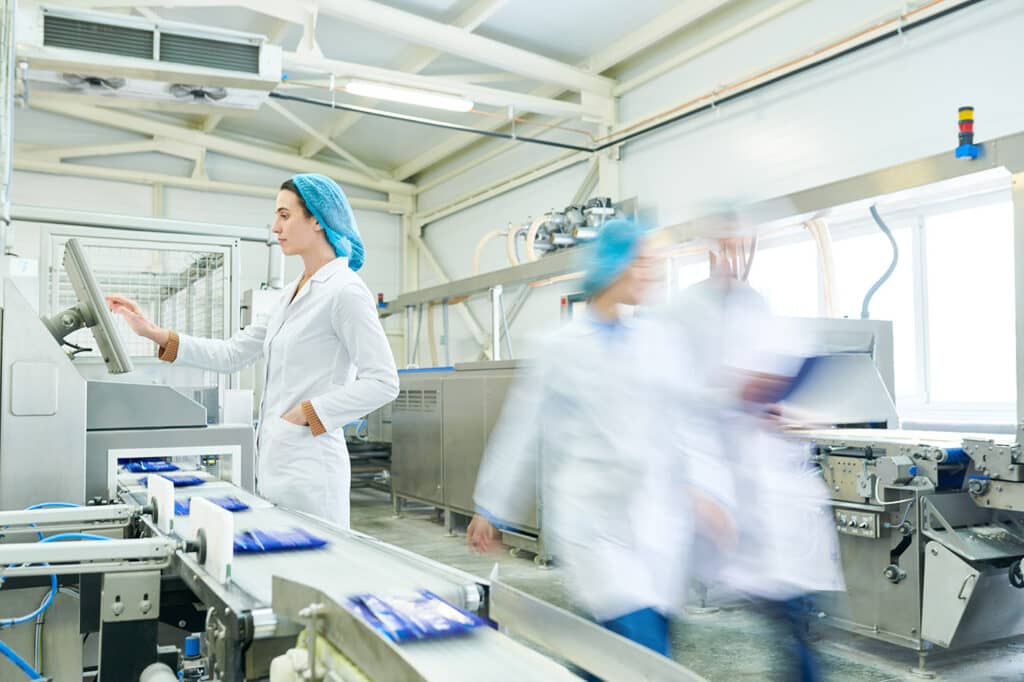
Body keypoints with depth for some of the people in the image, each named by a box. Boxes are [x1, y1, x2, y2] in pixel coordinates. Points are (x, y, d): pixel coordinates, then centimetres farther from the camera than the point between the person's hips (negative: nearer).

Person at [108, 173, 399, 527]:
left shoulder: (345, 291, -12)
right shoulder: (294, 292, 15)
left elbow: (383, 382, -17)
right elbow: (231, 354, 15)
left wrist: (308, 413, -17)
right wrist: (155, 334, 9)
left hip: (308, 470, -9)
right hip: (276, 462, 9)